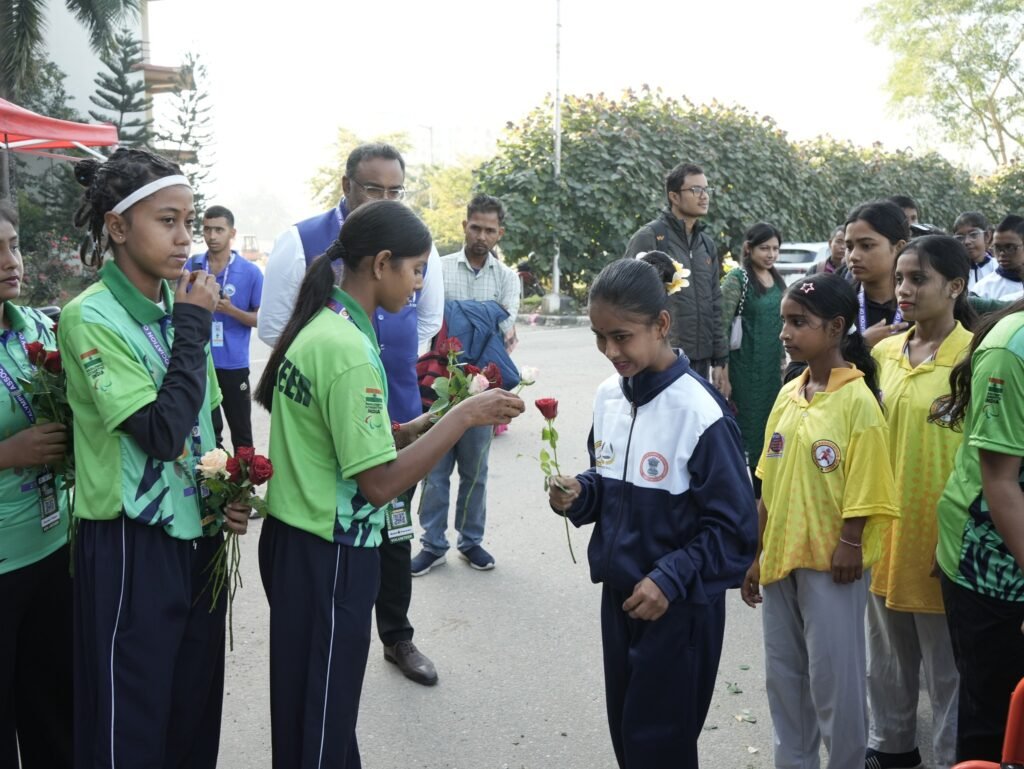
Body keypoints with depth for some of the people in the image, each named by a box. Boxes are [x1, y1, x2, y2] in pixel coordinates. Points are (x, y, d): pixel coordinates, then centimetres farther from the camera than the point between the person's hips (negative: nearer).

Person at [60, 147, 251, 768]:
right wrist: (193, 327, -18)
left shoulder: (180, 305, 6)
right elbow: (162, 434, -23)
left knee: (198, 706, 17)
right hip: (132, 545, -6)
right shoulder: (91, 318, -16)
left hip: (200, 533, 7)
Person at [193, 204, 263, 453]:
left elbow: (262, 319, -3)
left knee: (241, 431, 7)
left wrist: (231, 310, -18)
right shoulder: (192, 267, 3)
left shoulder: (250, 272, -5)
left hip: (233, 364, -2)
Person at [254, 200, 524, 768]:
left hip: (293, 537, 9)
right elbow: (381, 483, -23)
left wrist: (410, 429, 3)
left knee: (306, 712, 22)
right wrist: (464, 416, -18)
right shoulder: (349, 349, -22)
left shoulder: (319, 326, 6)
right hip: (329, 555, -9)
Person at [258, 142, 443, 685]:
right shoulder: (302, 243, -10)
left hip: (397, 412, 4)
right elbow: (274, 328, -4)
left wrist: (401, 367, 9)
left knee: (394, 530, 16)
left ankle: (397, 637, 33)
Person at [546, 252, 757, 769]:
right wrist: (579, 493, -8)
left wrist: (670, 581, -23)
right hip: (618, 592, 7)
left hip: (679, 605, -6)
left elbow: (733, 527, -17)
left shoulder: (699, 412, -20)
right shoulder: (607, 396, 0)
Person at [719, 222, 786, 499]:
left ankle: (761, 489, 22)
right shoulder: (737, 279, -10)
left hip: (772, 370, 6)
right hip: (746, 369, -6)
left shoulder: (776, 279, 11)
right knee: (748, 425, -2)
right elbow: (721, 328, -14)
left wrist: (782, 364, 17)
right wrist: (723, 376, -17)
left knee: (769, 428, 10)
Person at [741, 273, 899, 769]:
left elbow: (863, 493, -13)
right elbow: (769, 486, 9)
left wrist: (847, 550, -15)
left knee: (834, 681, 6)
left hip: (830, 563, -6)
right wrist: (757, 555, 10)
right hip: (781, 558, 7)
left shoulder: (856, 400, -14)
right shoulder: (788, 394, 5)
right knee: (783, 676, 17)